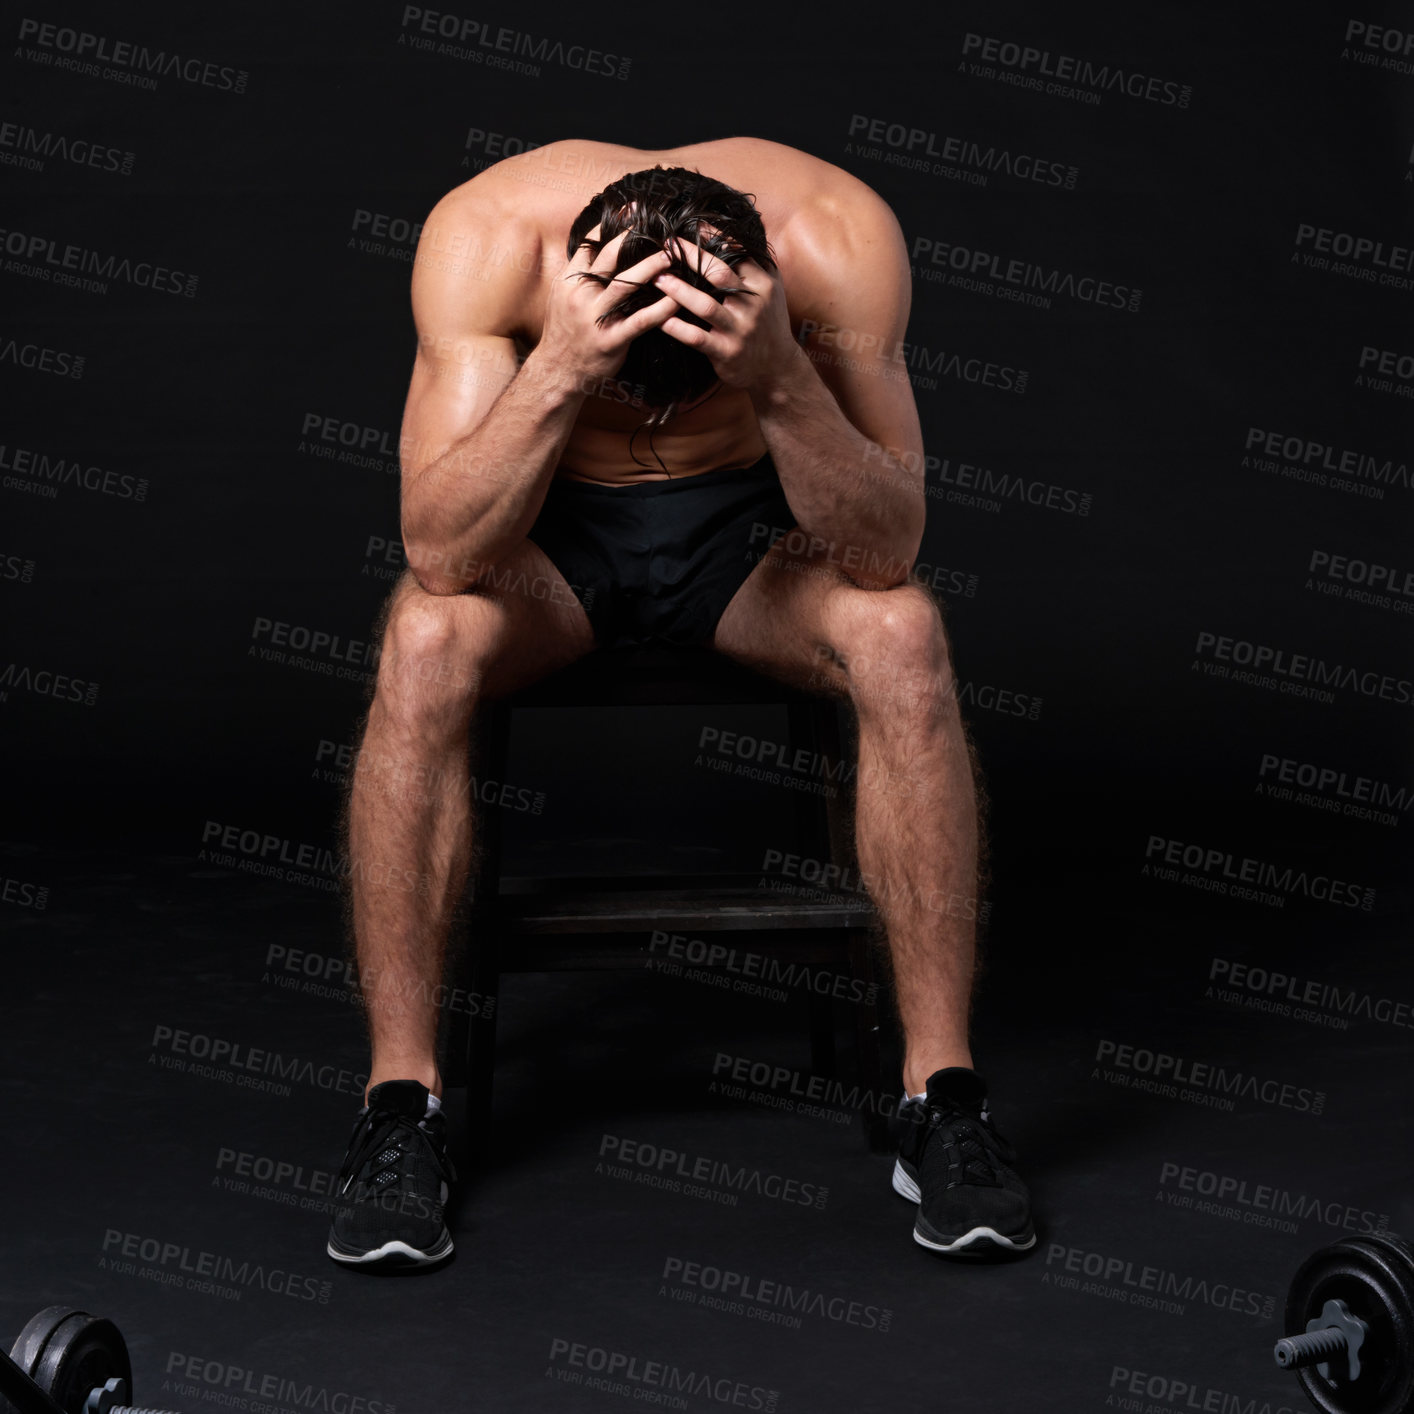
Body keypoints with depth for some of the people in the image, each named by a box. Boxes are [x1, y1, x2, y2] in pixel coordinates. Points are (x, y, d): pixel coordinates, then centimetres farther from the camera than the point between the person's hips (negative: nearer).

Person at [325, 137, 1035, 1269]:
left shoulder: (837, 235, -29)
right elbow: (442, 558, -33)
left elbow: (886, 553, -28)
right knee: (425, 642, -32)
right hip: (553, 525, 0)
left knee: (902, 634, -30)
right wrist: (558, 372, -47)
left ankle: (943, 1092, -19)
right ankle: (401, 1101, -21)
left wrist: (778, 379, -44)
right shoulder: (487, 234, -30)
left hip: (747, 520, 1)